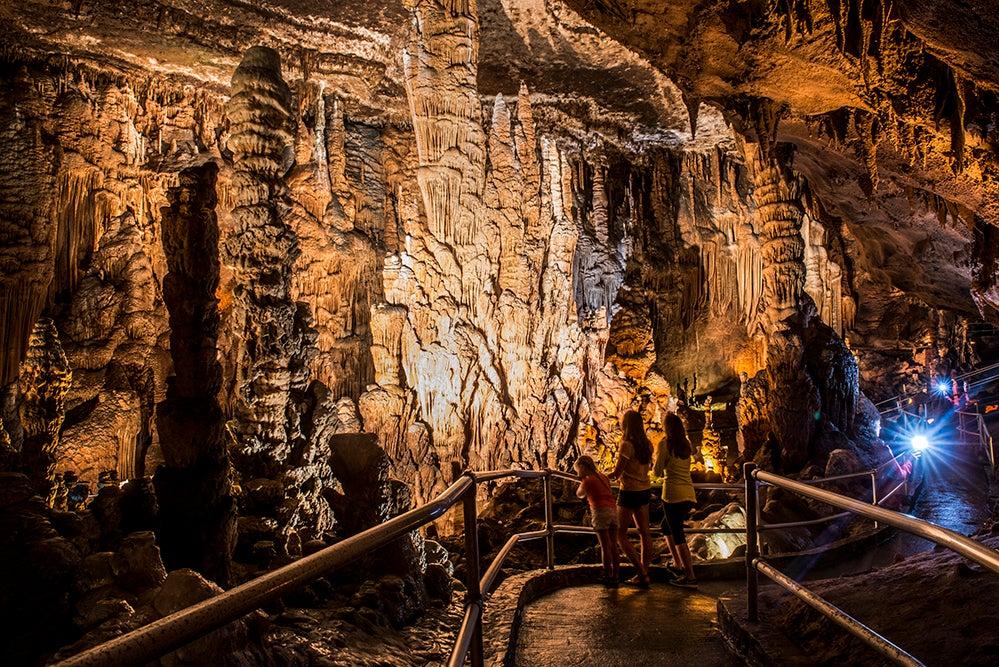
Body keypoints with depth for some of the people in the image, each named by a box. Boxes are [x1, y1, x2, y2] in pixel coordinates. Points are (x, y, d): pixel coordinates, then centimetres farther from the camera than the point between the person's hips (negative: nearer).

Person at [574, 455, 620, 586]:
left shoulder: (587, 480, -3)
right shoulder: (603, 477, 17)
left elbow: (579, 495, 12)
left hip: (600, 512, -7)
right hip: (613, 511, 7)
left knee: (605, 547, -1)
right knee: (613, 546, 11)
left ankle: (608, 577, 3)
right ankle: (615, 577, 16)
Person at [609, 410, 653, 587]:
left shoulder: (627, 444, -19)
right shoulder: (647, 444, 3)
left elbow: (616, 473, -18)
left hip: (629, 493, -8)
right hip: (644, 491, 8)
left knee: (620, 534, 3)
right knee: (644, 532, 11)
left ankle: (642, 573, -3)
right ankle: (644, 574, 17)